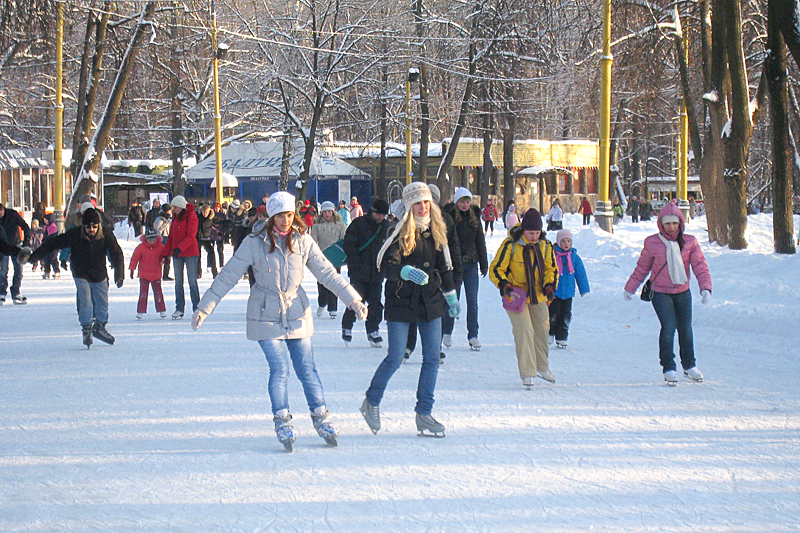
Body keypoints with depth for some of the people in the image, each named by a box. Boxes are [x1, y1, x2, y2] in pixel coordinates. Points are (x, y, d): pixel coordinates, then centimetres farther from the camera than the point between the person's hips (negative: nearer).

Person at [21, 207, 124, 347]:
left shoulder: (106, 235, -17)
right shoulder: (74, 235, -20)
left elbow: (116, 254, -16)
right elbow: (52, 244, -13)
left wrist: (119, 275, -27)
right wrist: (33, 257, -12)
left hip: (100, 275, 2)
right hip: (81, 273, -2)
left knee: (102, 302, 7)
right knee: (85, 301, -15)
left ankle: (99, 327, 29)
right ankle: (87, 330, -1)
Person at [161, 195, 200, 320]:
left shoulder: (191, 216, -9)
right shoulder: (175, 217, 11)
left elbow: (191, 236, -18)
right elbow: (171, 237, 15)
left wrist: (180, 248, -29)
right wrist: (165, 254, 10)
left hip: (190, 253, -6)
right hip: (176, 254, 6)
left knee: (192, 281, -4)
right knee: (178, 282, 7)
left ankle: (197, 308, 2)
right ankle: (179, 309, 11)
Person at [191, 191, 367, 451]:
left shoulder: (303, 241, -1)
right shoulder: (254, 243, -8)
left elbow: (326, 273, 4)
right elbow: (228, 276, -5)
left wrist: (353, 300, 0)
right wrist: (203, 309, -6)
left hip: (297, 313, 2)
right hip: (266, 316, -2)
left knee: (307, 368, 1)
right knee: (279, 368, -9)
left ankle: (320, 417, 15)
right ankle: (282, 421, 4)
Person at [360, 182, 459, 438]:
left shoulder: (436, 231, 8)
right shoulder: (399, 232, -10)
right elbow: (386, 264, -23)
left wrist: (450, 295, 22)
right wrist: (407, 271, -41)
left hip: (430, 303, 5)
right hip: (400, 303, -5)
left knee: (432, 359, 1)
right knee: (395, 359, -4)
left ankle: (424, 413, 10)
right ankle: (371, 403, 18)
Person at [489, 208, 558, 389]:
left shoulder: (545, 246, -2)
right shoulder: (510, 245, -17)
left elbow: (551, 269, 9)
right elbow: (496, 269, -13)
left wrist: (549, 285, -10)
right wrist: (504, 285, -31)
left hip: (538, 297, 6)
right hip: (516, 297, -6)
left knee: (542, 330, 17)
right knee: (524, 331, -16)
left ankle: (542, 367, 37)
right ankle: (527, 373, -11)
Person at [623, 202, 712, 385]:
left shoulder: (689, 242, -3)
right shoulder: (652, 243, -5)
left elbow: (700, 266, -4)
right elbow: (642, 267, 7)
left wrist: (705, 287, -18)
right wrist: (630, 288, 12)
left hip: (683, 293, 3)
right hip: (661, 293, -3)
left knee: (685, 329, 13)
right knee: (668, 327, -17)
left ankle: (689, 365, 32)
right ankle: (668, 368, -9)